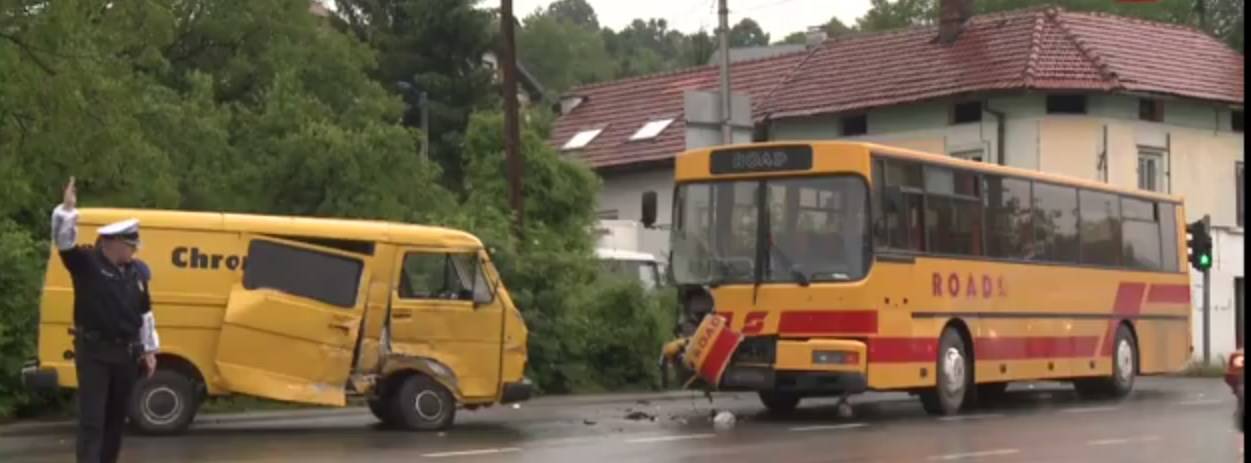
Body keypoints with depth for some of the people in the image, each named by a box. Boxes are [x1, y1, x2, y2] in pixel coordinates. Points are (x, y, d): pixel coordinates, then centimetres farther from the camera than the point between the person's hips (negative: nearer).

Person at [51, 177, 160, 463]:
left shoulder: (137, 271, 8)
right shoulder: (86, 263, -7)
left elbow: (144, 313, 14)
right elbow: (64, 242, -24)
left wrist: (149, 350, 15)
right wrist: (67, 209, -39)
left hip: (126, 352, 6)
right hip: (93, 351, -6)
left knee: (117, 416, 13)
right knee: (92, 417, -8)